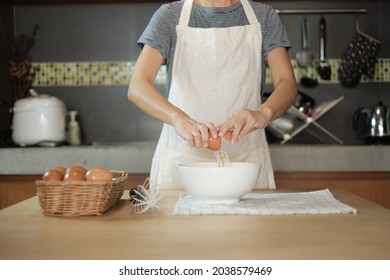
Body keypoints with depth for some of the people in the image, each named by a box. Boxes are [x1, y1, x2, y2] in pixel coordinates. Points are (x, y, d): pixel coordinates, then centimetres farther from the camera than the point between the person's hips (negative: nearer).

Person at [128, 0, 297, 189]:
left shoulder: (263, 17, 4)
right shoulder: (170, 16, 0)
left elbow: (288, 85, -8)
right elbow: (137, 88, -12)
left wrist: (264, 113, -32)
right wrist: (179, 119, -33)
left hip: (247, 161, 1)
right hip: (181, 162, 0)